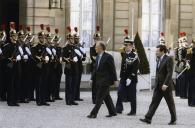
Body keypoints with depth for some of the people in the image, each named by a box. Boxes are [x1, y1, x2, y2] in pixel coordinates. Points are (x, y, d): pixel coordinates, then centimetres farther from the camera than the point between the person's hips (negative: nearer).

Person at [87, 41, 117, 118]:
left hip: (105, 80, -8)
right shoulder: (98, 56, 12)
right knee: (106, 97, 14)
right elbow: (96, 69, 16)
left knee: (99, 97, -8)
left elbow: (112, 69, -11)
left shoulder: (108, 57, -12)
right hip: (99, 80, 8)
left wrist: (115, 80, -10)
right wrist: (92, 78, 13)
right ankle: (112, 112, 23)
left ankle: (94, 113, -6)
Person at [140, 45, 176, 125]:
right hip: (158, 86, 7)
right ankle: (148, 118, -2)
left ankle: (173, 120, 16)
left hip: (166, 86, -7)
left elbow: (170, 73, -21)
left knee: (170, 103, 5)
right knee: (154, 102, 1)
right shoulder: (159, 60, 12)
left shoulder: (168, 59, -13)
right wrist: (156, 84, 15)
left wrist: (165, 84, -26)